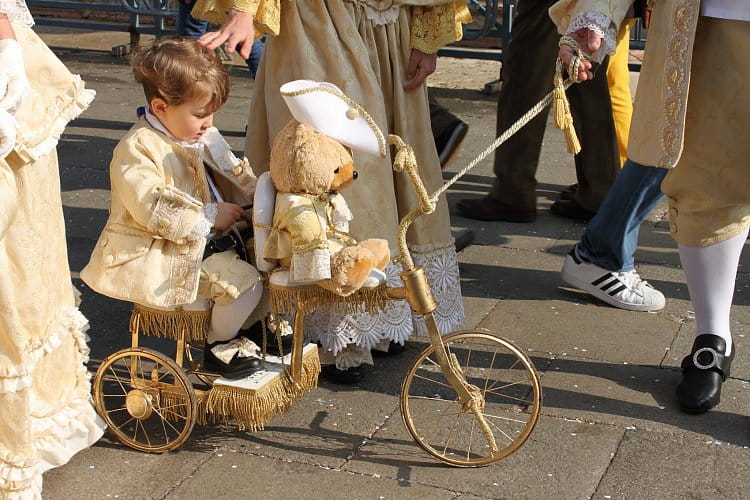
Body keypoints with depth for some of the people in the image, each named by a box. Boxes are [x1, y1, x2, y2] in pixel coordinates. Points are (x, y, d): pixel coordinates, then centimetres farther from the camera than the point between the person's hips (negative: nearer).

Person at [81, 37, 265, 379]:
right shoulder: (136, 150, -18)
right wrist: (210, 216, -22)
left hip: (204, 240, 9)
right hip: (159, 257, -9)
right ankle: (219, 347, 2)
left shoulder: (204, 138, 10)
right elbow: (153, 211, -26)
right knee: (244, 280, -20)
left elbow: (233, 177, 19)